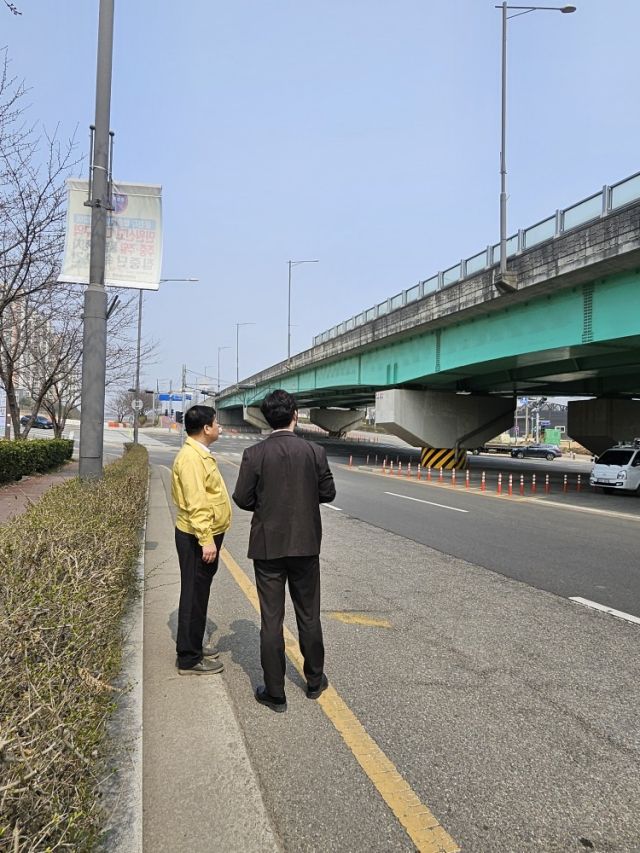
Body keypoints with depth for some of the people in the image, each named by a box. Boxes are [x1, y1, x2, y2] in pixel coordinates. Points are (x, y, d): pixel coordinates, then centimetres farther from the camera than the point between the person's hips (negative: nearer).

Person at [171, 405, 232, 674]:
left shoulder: (199, 454, 13)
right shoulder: (191, 457, -21)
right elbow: (195, 504, -26)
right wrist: (206, 540, -27)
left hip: (205, 534, 10)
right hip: (198, 538, -10)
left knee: (199, 594, 18)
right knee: (194, 596, -1)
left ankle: (193, 647, 30)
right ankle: (189, 659, 9)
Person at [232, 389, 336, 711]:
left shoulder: (254, 454, -10)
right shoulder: (315, 451, -8)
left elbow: (243, 498, -7)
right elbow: (327, 492, 0)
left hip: (267, 546, -1)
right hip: (305, 545, 1)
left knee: (271, 619, 7)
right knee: (309, 616, 16)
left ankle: (275, 693, 16)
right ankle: (314, 680, 31)